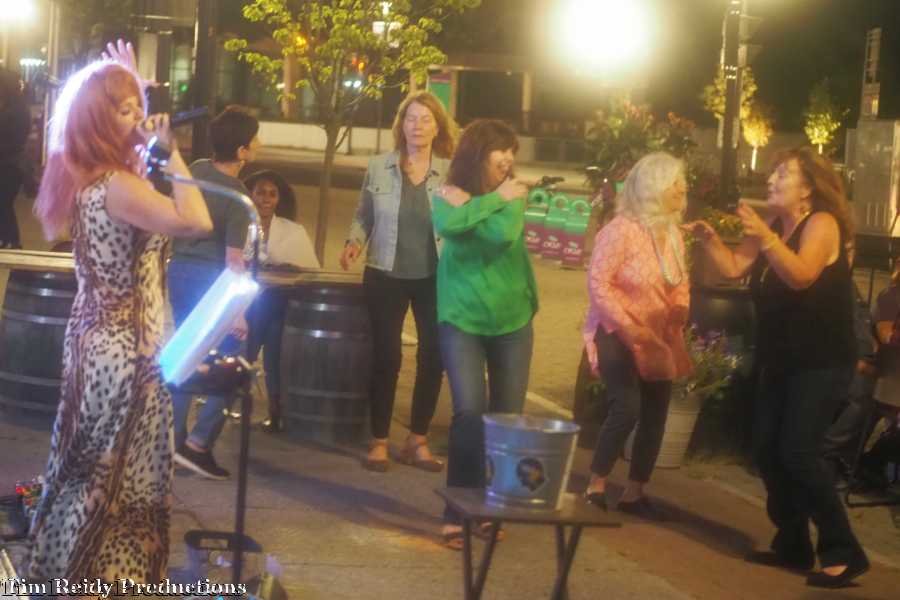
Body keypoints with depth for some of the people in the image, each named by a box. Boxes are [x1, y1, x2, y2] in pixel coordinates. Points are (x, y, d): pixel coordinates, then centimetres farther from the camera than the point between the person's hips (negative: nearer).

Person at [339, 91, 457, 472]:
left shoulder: (451, 173, -2)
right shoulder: (379, 167, -1)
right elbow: (363, 216, 8)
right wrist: (354, 243, -9)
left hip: (434, 279, 1)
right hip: (386, 275, -1)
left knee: (433, 359, 4)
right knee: (386, 358, 2)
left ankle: (418, 441, 18)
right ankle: (379, 441, 13)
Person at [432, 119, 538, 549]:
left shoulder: (513, 195, -2)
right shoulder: (450, 196, -3)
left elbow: (504, 234, -23)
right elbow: (447, 224, -28)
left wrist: (470, 206, -15)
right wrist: (494, 200, -19)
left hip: (512, 321, 2)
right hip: (461, 320, -2)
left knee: (507, 417, 5)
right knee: (470, 413, -13)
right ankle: (457, 514, -6)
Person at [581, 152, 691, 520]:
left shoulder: (672, 233, 5)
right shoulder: (622, 229, -18)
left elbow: (680, 282, 16)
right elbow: (598, 282, -19)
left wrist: (681, 308, -6)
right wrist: (626, 326, -25)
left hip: (658, 339, 7)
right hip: (618, 336, -7)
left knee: (655, 416, 6)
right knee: (626, 409, -20)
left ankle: (634, 495, 19)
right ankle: (595, 488, -4)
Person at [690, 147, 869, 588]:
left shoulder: (822, 223, -14)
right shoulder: (773, 228, 11)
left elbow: (801, 276, -30)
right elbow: (733, 267, 6)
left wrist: (765, 236, -39)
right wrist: (709, 239, -10)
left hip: (822, 364, -9)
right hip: (780, 363, 9)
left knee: (798, 453, -17)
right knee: (766, 451, 6)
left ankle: (843, 552, -10)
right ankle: (793, 546, 17)